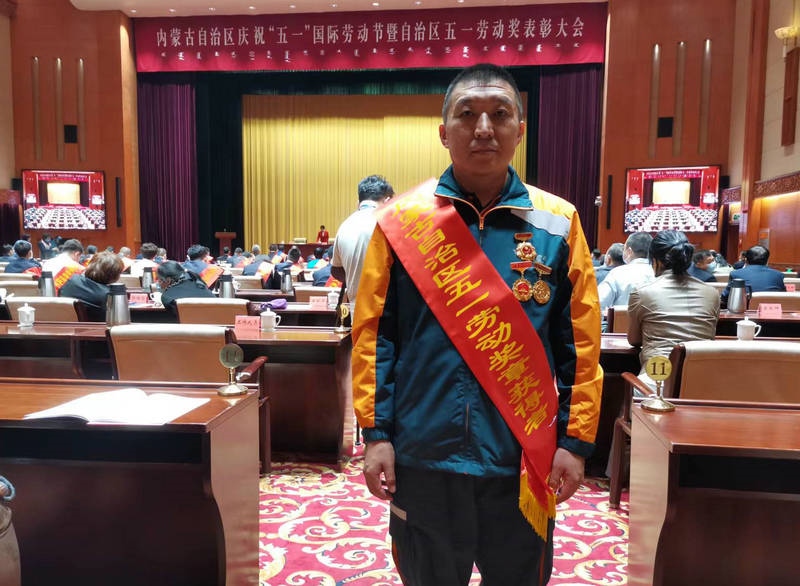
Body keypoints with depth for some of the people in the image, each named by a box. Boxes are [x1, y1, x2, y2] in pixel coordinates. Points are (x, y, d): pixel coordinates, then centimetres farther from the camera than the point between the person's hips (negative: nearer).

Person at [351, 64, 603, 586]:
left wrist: (576, 439, -3)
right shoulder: (402, 221, -3)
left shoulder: (557, 222, -2)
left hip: (524, 459, 1)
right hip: (424, 455, 0)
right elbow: (374, 334, -2)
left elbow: (581, 342, 0)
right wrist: (376, 433, -5)